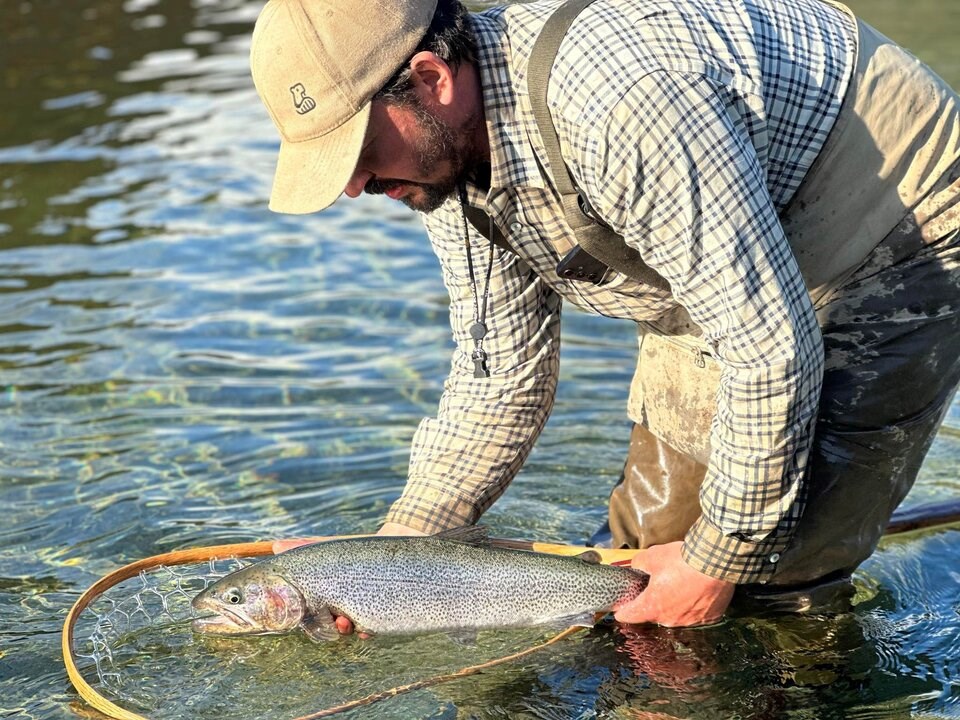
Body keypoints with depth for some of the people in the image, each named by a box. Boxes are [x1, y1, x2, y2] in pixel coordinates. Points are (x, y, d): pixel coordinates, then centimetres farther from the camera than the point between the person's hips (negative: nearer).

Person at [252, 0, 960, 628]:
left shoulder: (616, 100, -40)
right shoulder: (445, 155, -11)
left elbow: (772, 347, -35)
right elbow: (502, 373, -2)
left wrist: (721, 560, -23)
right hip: (725, 283, 8)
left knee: (772, 593, -10)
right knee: (647, 543, 8)